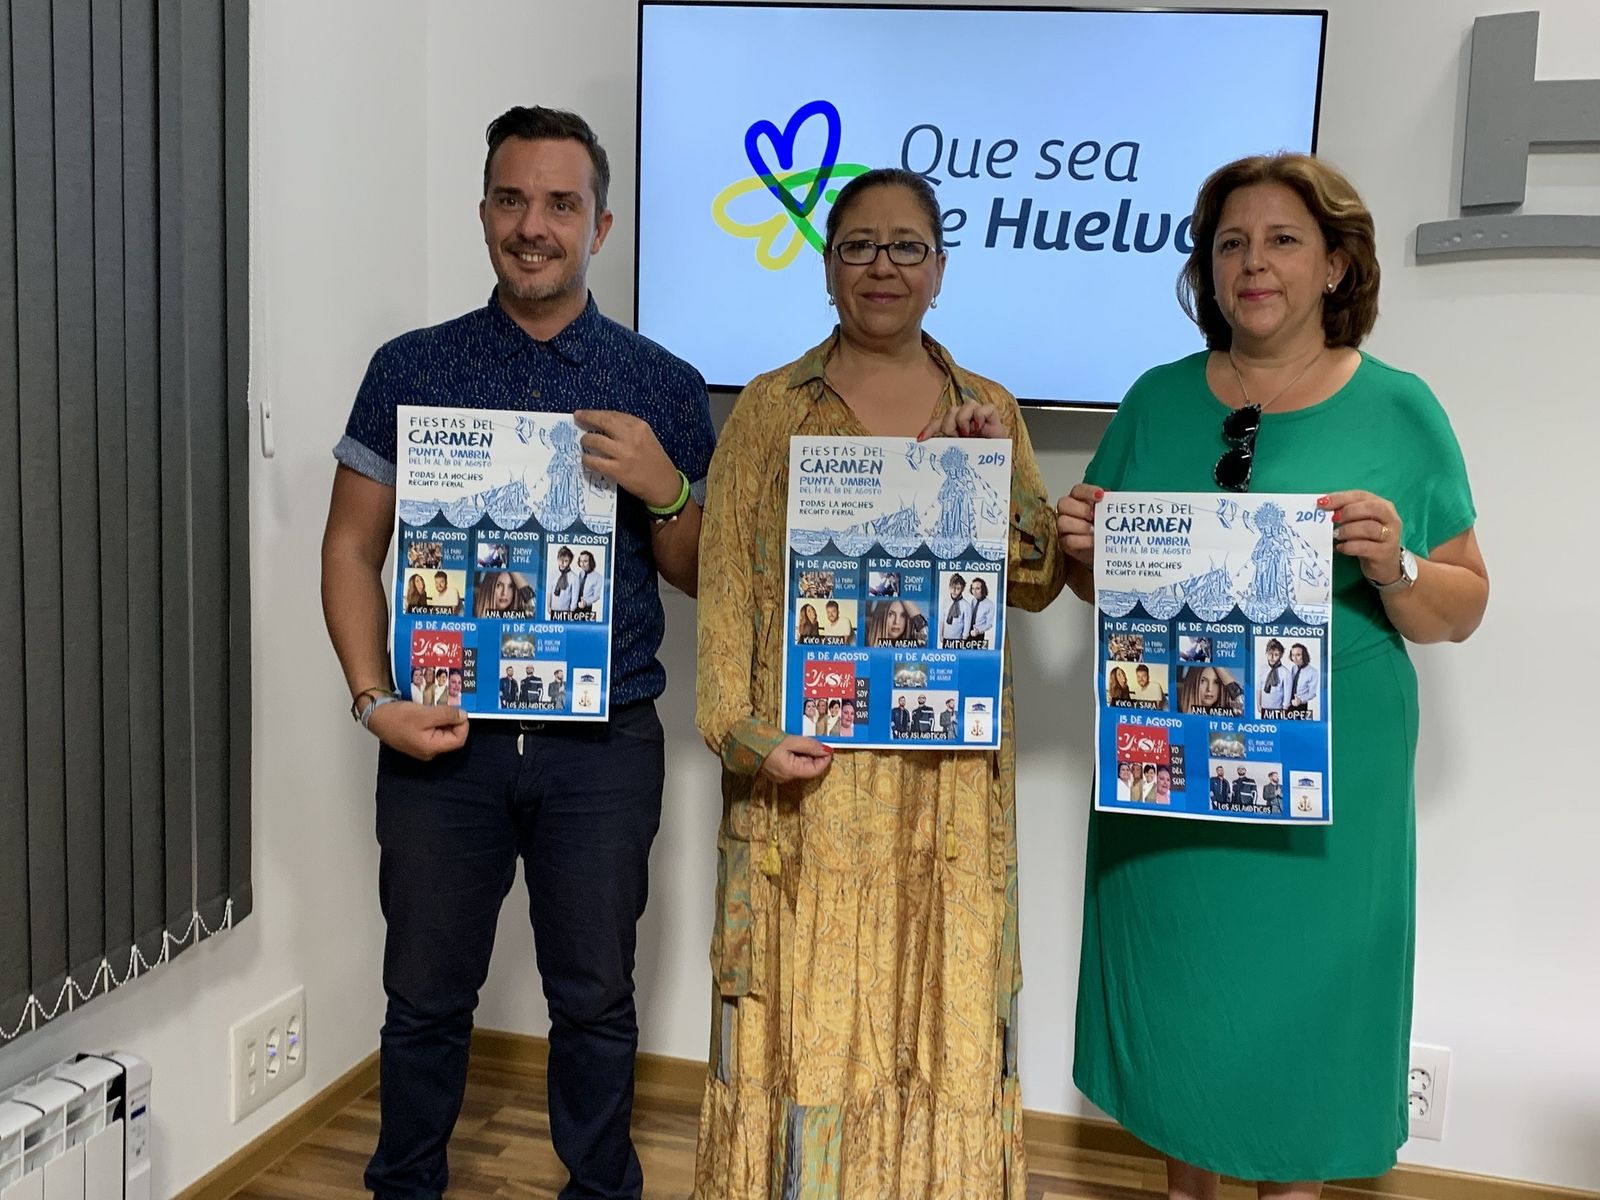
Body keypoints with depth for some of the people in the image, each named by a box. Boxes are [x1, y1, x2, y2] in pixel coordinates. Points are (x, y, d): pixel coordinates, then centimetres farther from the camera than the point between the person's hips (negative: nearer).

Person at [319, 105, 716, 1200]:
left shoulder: (664, 388, 2)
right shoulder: (410, 370, 4)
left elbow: (698, 576, 5)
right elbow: (354, 546, 5)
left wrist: (662, 490, -15)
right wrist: (375, 699, -7)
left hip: (604, 743, 0)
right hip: (444, 735, 1)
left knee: (595, 1000, 11)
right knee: (427, 996, 12)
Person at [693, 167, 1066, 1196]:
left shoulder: (990, 410, 10)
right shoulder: (772, 407, 4)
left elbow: (1039, 582, 6)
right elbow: (727, 580, -1)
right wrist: (740, 728, -12)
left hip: (947, 762, 2)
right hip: (808, 757, -1)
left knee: (942, 992, 8)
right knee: (805, 995, 4)